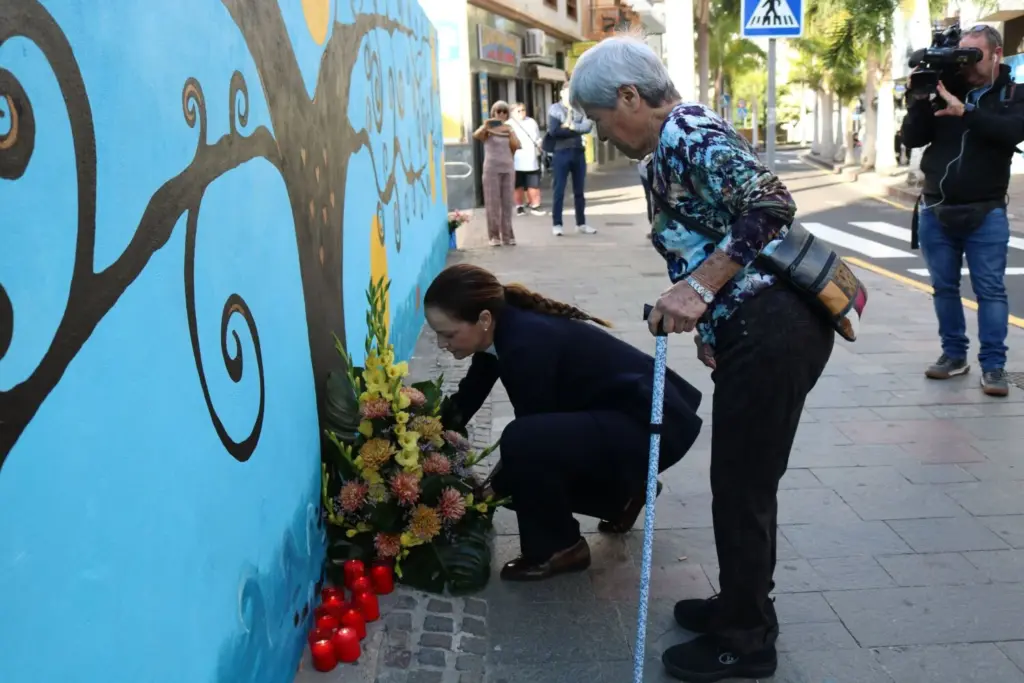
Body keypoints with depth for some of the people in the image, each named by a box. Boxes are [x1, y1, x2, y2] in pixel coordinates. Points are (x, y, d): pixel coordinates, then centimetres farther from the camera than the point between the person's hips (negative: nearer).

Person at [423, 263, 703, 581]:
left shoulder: (527, 344, -27)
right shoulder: (502, 330, -1)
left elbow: (528, 433, -18)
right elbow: (468, 396, 14)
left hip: (656, 423, -10)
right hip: (620, 415, 10)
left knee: (522, 443, -27)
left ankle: (558, 548, -4)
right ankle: (624, 491, 24)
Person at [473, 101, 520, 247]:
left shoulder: (509, 129, 12)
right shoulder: (488, 129, 1)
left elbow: (517, 146, 2)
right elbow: (476, 136, -21)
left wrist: (510, 133, -7)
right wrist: (485, 126, -35)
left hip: (508, 168, 4)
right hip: (491, 169, -4)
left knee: (507, 203, 5)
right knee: (493, 203, -3)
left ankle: (507, 235, 9)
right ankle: (494, 236, -1)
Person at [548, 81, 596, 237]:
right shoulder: (554, 109, -1)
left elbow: (587, 126, -5)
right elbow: (553, 131, -14)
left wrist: (570, 126, -13)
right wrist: (576, 130, -7)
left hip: (578, 152, 4)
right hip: (561, 153, -4)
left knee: (579, 190, 10)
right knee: (559, 190, -1)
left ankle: (581, 224, 18)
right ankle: (556, 224, 4)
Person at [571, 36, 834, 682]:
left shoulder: (686, 132, -13)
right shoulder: (675, 143, 18)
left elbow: (771, 205, -23)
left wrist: (698, 287, -22)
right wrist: (706, 320, 16)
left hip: (775, 328, -10)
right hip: (756, 328, 10)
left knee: (743, 484, 2)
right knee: (744, 478, 20)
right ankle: (743, 606, 37)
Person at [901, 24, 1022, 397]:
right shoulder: (944, 90, 6)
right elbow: (912, 139, 1)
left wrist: (964, 112, -28)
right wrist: (918, 100, -14)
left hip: (985, 213, -3)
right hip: (935, 211, 3)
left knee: (990, 290, -3)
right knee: (944, 288, 8)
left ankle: (993, 365, 0)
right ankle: (954, 354, 19)